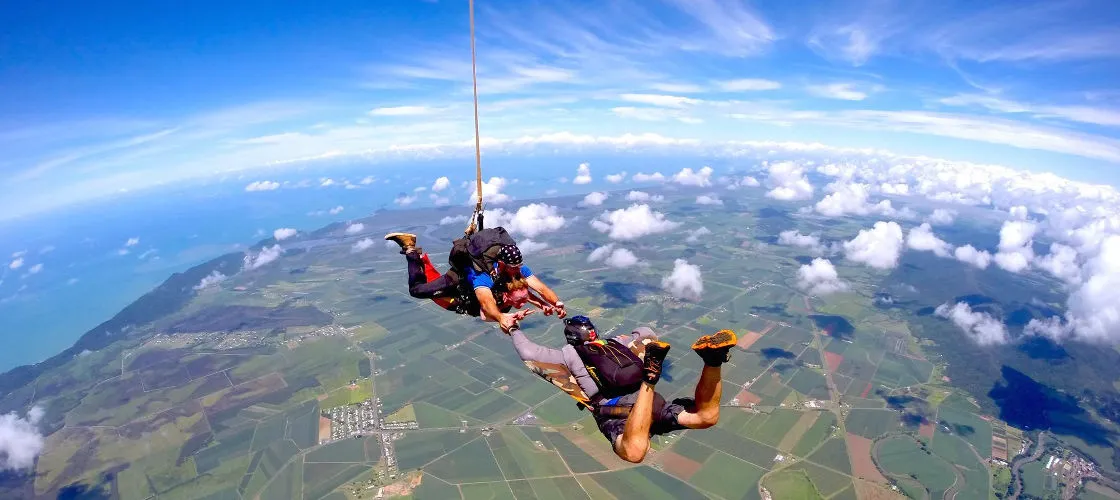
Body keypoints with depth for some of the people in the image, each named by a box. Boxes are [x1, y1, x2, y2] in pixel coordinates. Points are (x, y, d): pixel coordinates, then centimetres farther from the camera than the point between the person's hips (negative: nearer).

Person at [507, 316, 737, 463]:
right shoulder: (615, 342, 31)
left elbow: (528, 353, 14)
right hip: (650, 401, 5)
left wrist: (514, 331, 33)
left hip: (613, 410, -5)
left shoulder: (569, 354, 18)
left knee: (633, 452, -33)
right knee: (706, 417, 3)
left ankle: (649, 379, -44)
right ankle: (713, 358, -21)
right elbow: (646, 332, 48)